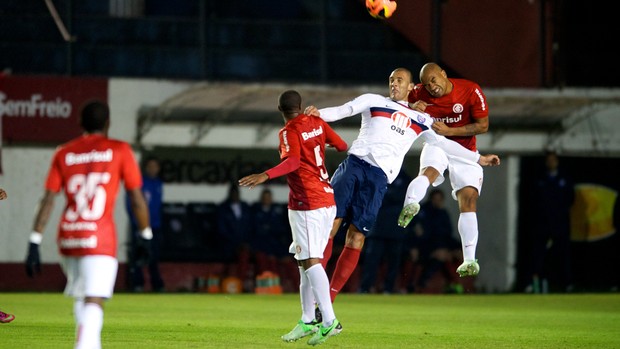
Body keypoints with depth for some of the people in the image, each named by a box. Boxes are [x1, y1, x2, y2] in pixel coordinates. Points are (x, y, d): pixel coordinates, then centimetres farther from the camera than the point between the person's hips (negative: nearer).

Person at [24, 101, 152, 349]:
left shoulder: (63, 153, 10)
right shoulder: (119, 150, 3)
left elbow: (47, 201, 4)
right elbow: (136, 199, 3)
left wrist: (34, 245, 2)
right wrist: (146, 235, 16)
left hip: (68, 238, 4)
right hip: (100, 239, -4)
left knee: (80, 299, 23)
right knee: (93, 304, -13)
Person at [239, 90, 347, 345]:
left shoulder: (289, 132, -12)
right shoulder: (316, 123, 8)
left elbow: (293, 162, -29)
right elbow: (342, 146, 17)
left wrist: (266, 175, -40)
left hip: (306, 204, -9)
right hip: (327, 198, 9)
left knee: (311, 261, -13)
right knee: (306, 261, 15)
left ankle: (329, 321, -22)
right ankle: (307, 321, 18)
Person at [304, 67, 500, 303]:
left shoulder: (420, 120, 23)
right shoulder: (374, 101, 17)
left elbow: (443, 142, 29)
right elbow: (345, 110, 4)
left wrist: (478, 158, 31)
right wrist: (319, 114, -16)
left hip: (378, 177, 1)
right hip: (354, 164, -1)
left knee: (356, 237, -8)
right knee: (330, 224, -12)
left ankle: (328, 299, -7)